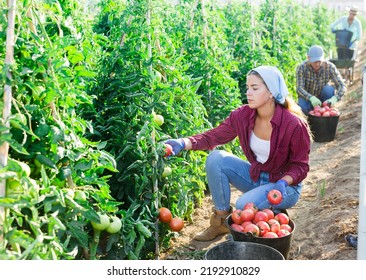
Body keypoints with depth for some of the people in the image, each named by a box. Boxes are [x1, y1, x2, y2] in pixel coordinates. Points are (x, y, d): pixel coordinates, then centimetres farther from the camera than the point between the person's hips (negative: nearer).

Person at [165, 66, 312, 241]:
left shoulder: (294, 125, -24)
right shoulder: (243, 115, -12)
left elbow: (300, 166, -14)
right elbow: (213, 136, -12)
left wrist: (283, 182, -33)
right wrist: (183, 143, -28)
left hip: (285, 184, -5)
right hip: (255, 176, 5)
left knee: (245, 206, -32)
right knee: (215, 159, -18)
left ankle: (275, 214, 4)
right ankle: (222, 221, -4)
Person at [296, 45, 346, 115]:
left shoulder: (330, 67, -18)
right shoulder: (301, 67, -20)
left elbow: (342, 86, -22)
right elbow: (299, 88, -28)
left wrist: (334, 98, -44)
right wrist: (311, 98, -49)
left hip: (322, 97, 2)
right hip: (308, 98, -1)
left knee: (329, 89, -29)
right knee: (302, 107, -34)